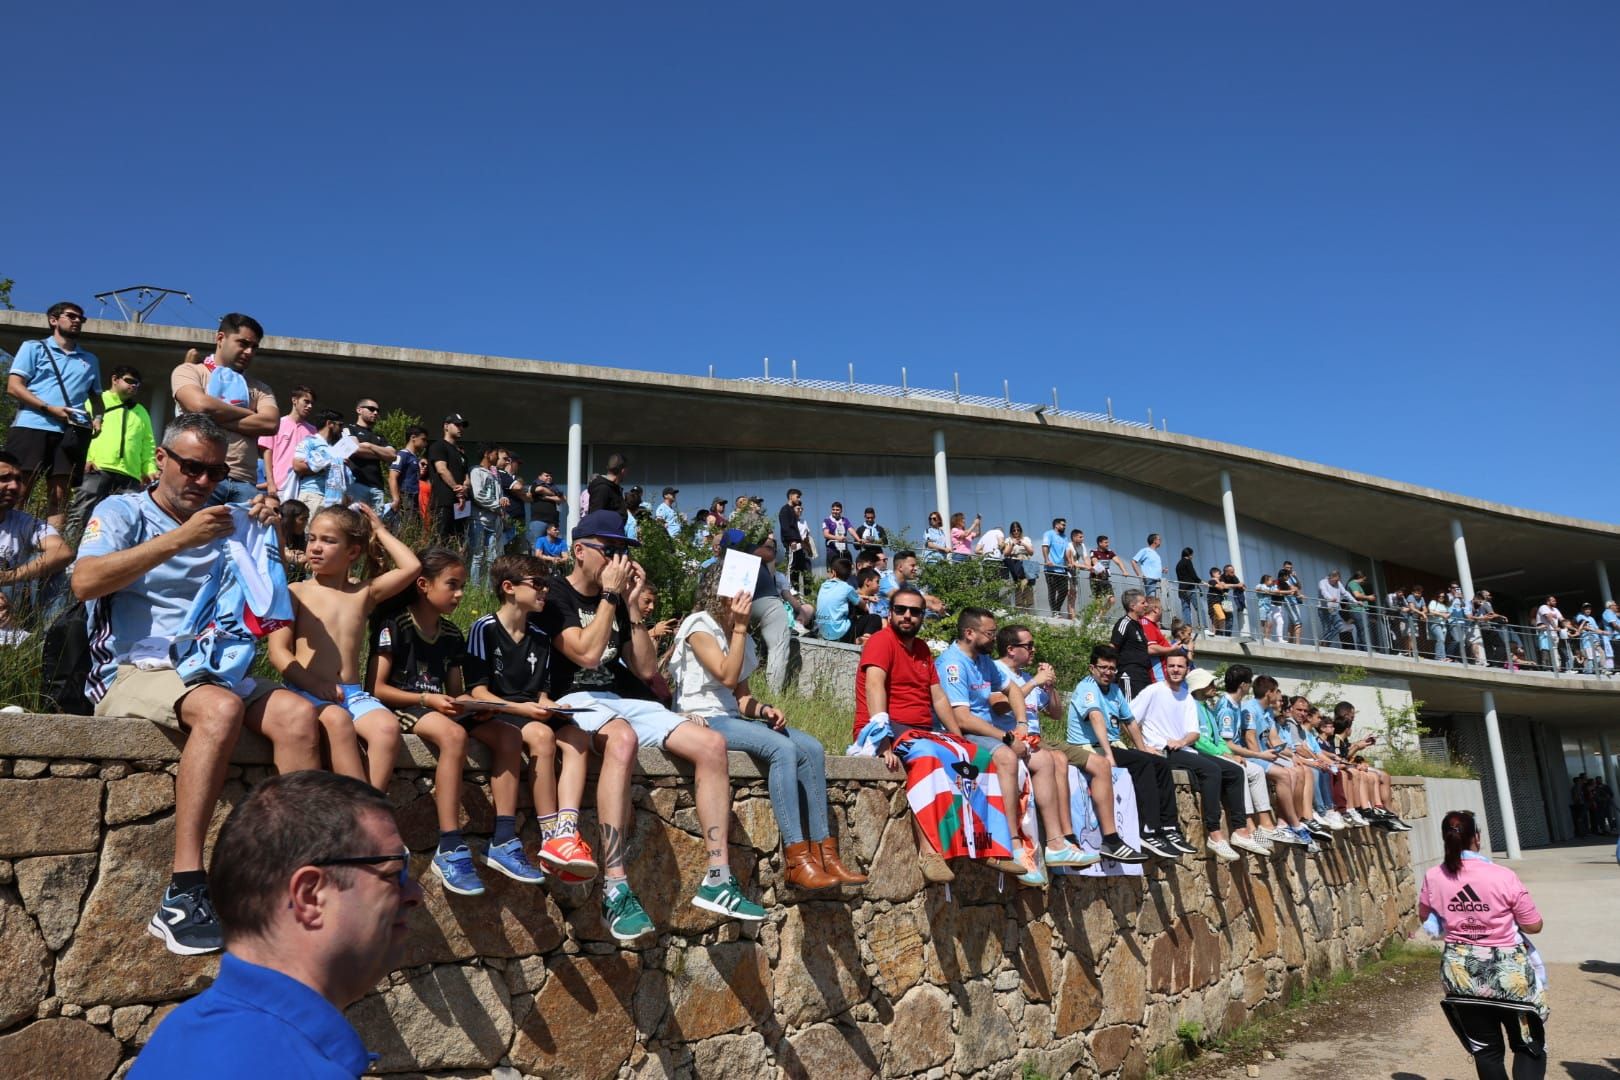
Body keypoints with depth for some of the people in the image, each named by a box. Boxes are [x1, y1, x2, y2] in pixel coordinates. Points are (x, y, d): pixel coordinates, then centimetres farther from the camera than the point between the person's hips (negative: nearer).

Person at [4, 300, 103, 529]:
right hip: (32, 426, -3)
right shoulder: (34, 348, 11)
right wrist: (48, 408, -11)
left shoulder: (91, 360, 24)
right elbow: (14, 386, 2)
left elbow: (96, 395, 27)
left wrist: (97, 418, 4)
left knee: (59, 495, -1)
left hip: (72, 432, 4)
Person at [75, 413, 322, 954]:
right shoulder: (123, 512, 4)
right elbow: (85, 581, -15)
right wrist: (180, 539, -21)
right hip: (133, 671, -5)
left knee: (298, 713, -24)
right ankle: (182, 897, -38)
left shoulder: (227, 522, 17)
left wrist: (272, 533, -2)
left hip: (210, 670, 5)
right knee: (221, 707, -36)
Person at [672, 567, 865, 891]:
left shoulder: (742, 636, 19)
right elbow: (727, 676, -17)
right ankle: (797, 862, -29)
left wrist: (764, 709, -5)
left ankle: (824, 852, -14)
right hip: (704, 719, -8)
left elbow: (741, 695, 15)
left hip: (734, 717, 8)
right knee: (784, 748, -29)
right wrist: (739, 627, -15)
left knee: (812, 748, -11)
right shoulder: (699, 625, -5)